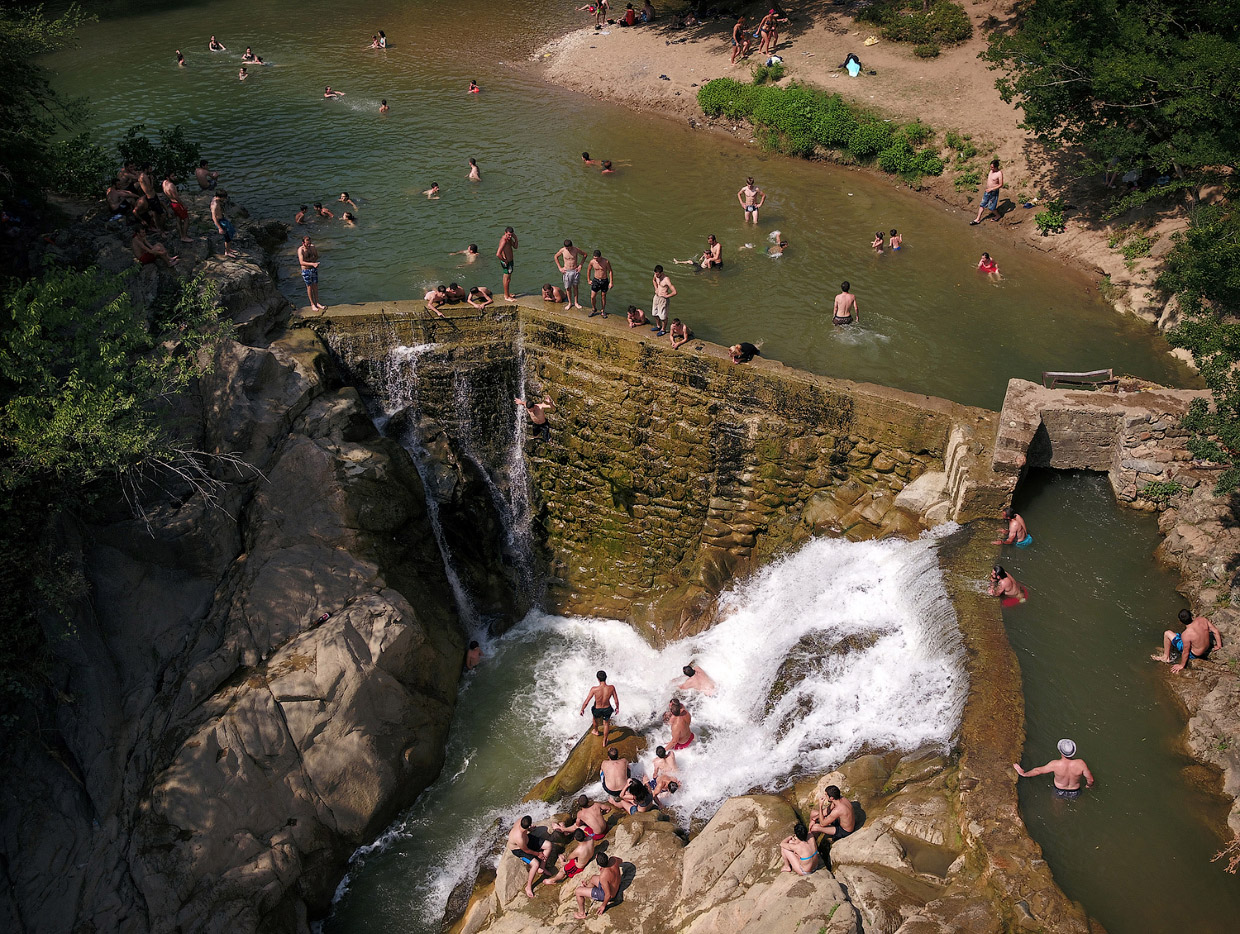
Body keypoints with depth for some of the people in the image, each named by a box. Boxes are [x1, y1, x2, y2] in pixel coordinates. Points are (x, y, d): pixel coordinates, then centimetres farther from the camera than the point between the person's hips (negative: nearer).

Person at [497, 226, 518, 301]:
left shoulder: (509, 238, 1)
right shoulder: (504, 240, -28)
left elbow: (515, 247, 13)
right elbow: (498, 254, -36)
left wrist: (516, 239, -5)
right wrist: (504, 260, -21)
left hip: (510, 261, 10)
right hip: (507, 262, -10)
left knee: (508, 278, 22)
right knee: (507, 279, 1)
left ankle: (507, 294, 37)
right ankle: (506, 297, 12)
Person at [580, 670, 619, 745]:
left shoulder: (594, 689, -31)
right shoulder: (611, 688, -27)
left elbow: (586, 702, -22)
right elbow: (616, 701, -14)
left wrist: (582, 710, -3)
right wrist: (617, 708, 8)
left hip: (597, 710, -1)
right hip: (607, 709, 1)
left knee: (596, 718, 37)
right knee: (606, 724, 32)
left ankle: (596, 731, 66)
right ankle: (604, 741, 49)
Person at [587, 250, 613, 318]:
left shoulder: (606, 262, -17)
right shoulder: (592, 262, -10)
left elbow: (610, 271, -8)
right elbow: (588, 270, 8)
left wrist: (611, 282, -9)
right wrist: (589, 280, 12)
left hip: (604, 281, -2)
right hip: (596, 280, 2)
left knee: (603, 297, 10)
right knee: (592, 297, 0)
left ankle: (603, 311, 28)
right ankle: (594, 309, 25)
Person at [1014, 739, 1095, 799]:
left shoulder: (1055, 764, -32)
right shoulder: (1080, 763, -33)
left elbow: (1038, 771, -17)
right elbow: (1090, 779, -20)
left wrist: (1024, 774, 0)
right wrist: (1089, 785, 6)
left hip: (1059, 792, 0)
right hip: (1075, 793, 0)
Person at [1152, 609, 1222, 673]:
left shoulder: (1186, 635, -35)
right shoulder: (1202, 619, -22)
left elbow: (1186, 652, -22)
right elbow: (1215, 631, -7)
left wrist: (1181, 665, -4)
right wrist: (1219, 645, 11)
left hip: (1194, 654, -6)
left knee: (1167, 634, 0)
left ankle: (1166, 657, 19)